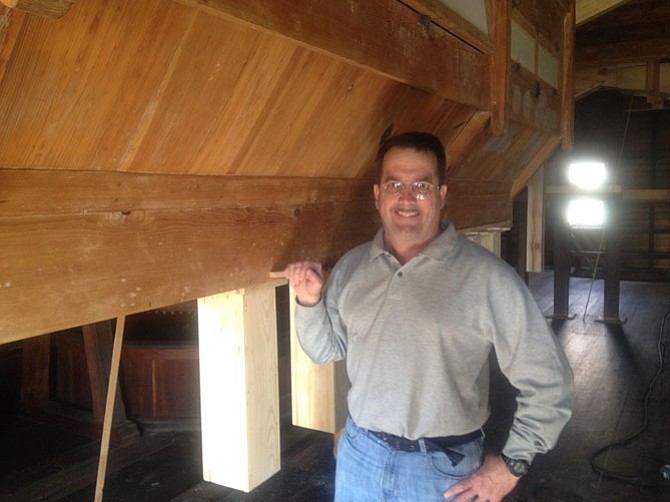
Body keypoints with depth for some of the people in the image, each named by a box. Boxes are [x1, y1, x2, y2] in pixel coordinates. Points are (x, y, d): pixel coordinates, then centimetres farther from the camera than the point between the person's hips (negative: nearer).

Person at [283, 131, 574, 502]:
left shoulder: (488, 277, -16)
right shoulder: (351, 267, -1)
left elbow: (546, 380, -9)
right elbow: (327, 349, 9)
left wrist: (512, 463, -8)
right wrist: (310, 302, -8)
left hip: (444, 470, -3)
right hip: (359, 456, 4)